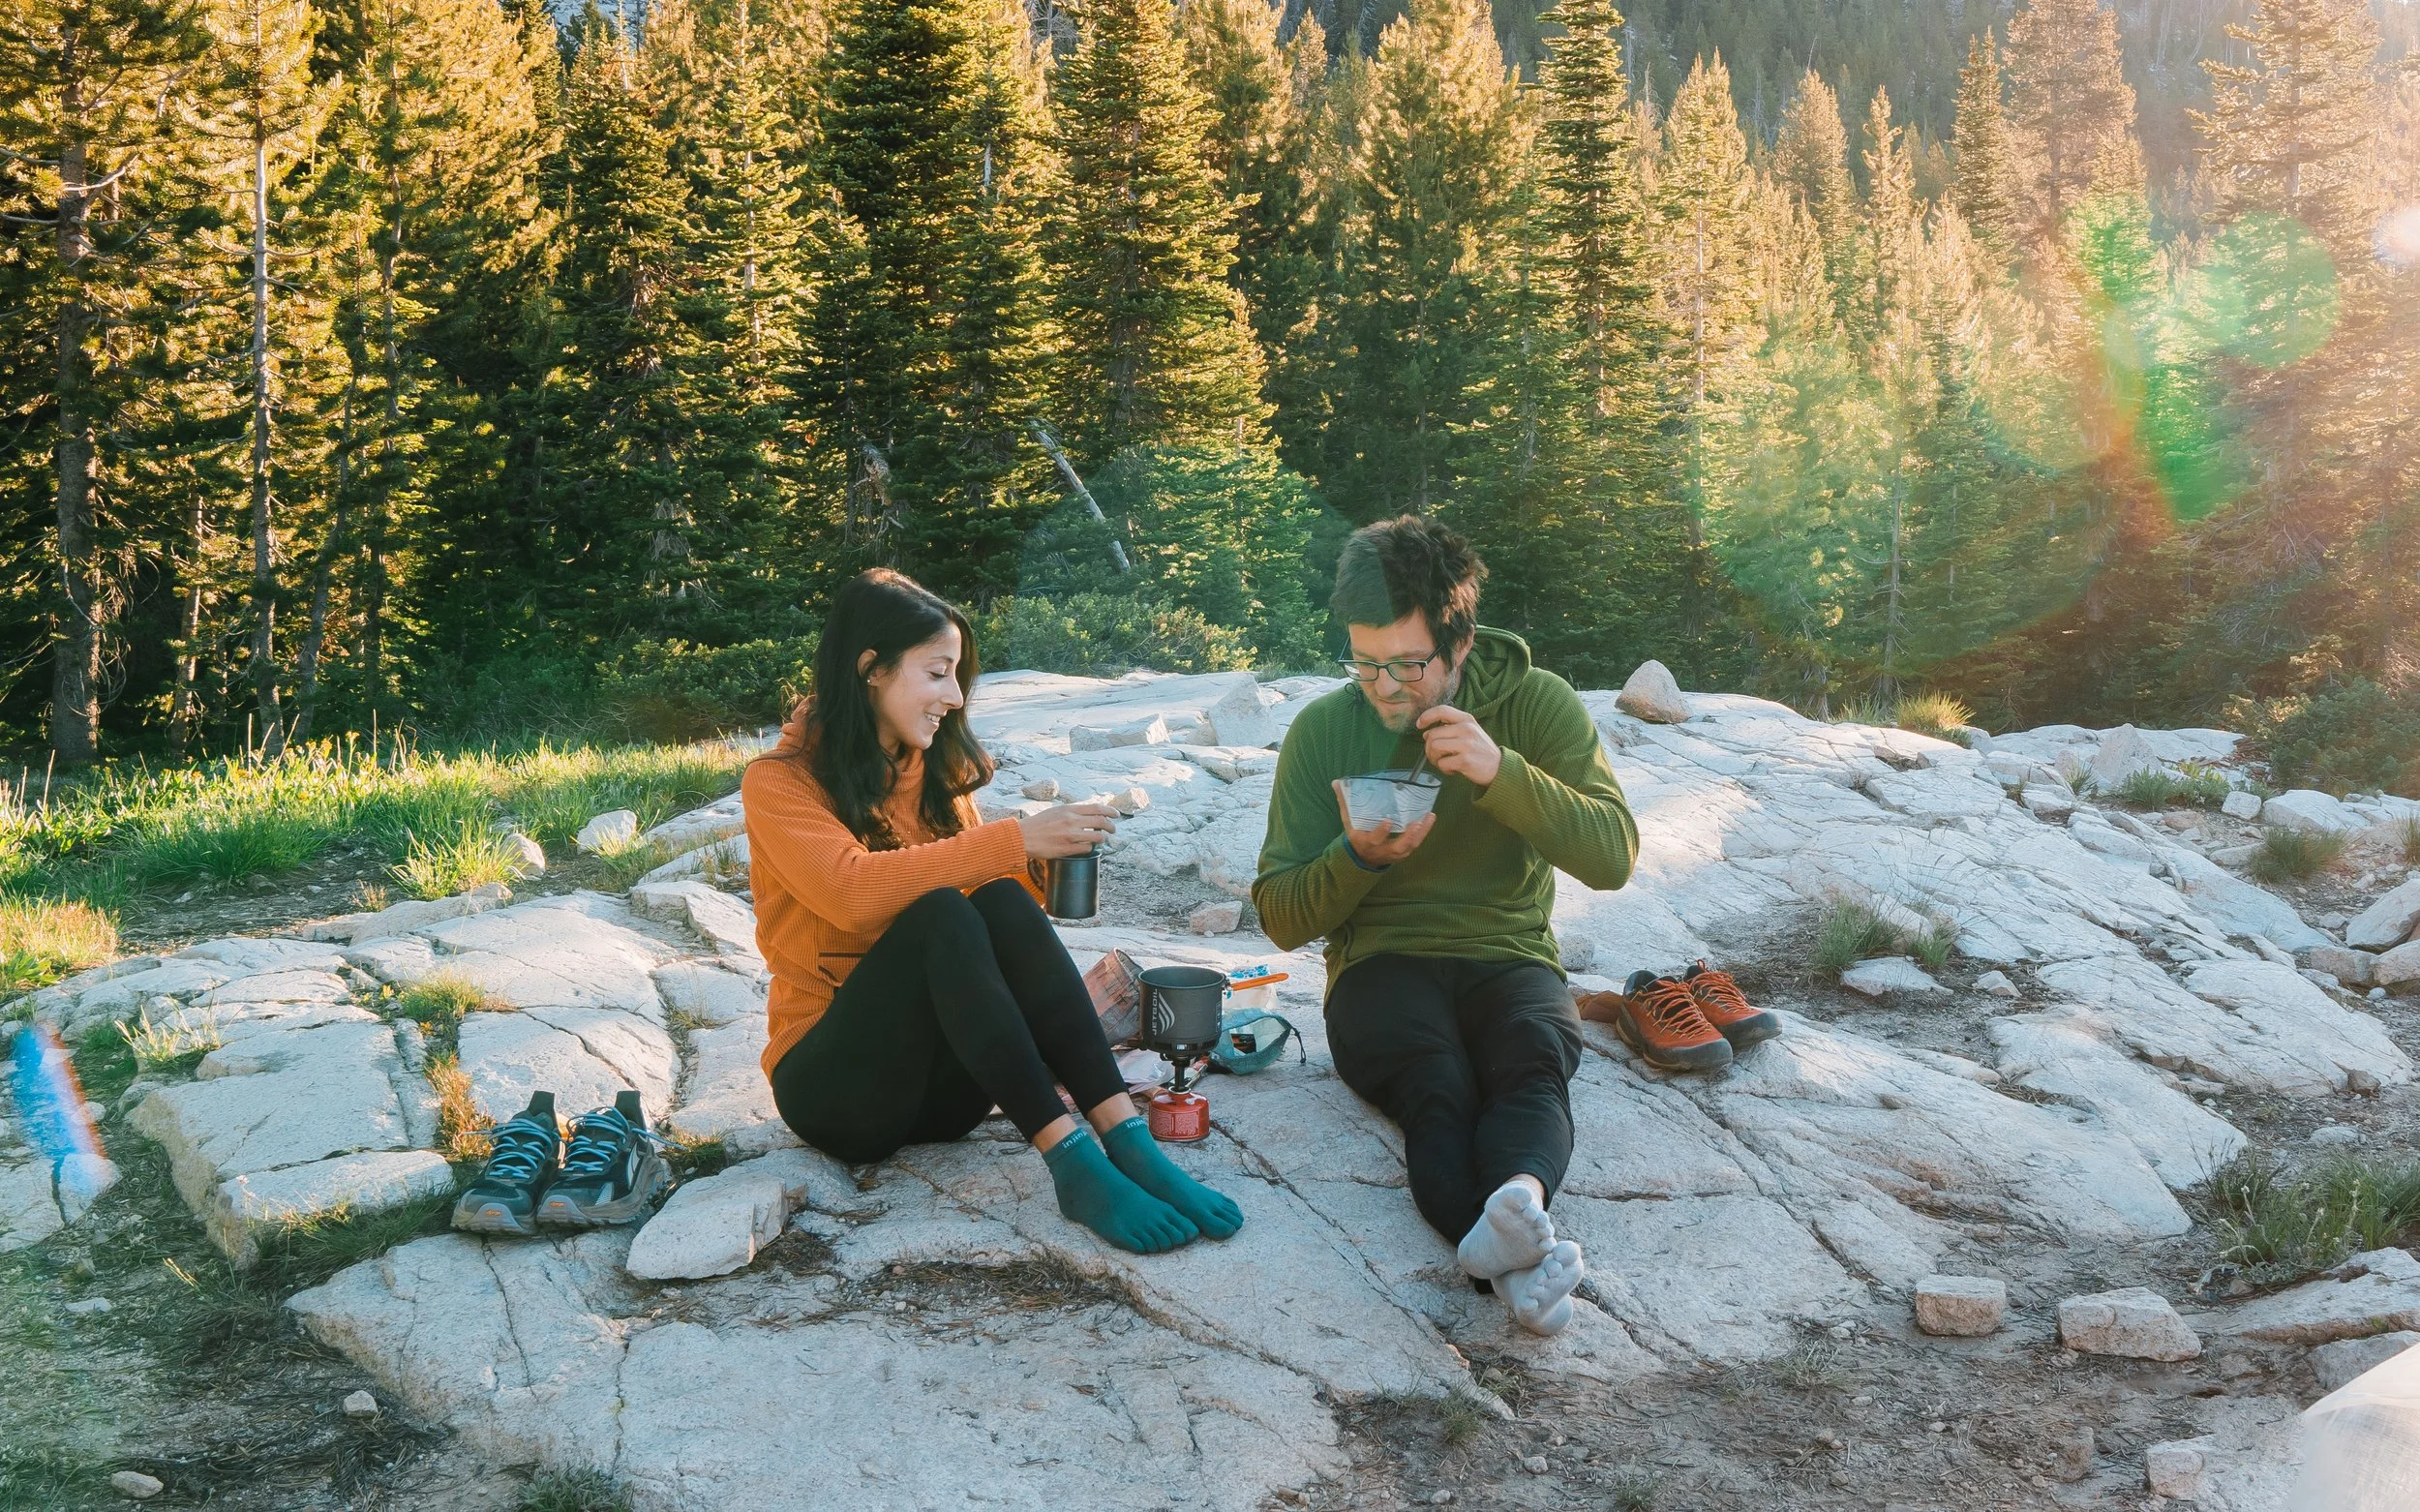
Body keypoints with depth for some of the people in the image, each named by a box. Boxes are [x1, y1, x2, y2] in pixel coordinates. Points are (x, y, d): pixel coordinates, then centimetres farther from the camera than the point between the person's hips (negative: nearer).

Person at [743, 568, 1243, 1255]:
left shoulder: (935, 774, 13)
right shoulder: (778, 782, -6)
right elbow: (851, 890, -25)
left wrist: (1048, 863, -14)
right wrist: (1014, 841, -27)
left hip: (942, 1084, 5)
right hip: (832, 1083, -4)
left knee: (1001, 901, -25)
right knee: (938, 914, -31)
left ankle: (1126, 1140, -35)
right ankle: (1071, 1159, -40)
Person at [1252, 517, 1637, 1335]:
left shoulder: (1537, 703, 1)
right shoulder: (1323, 729, 2)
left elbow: (1613, 856, -10)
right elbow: (1281, 917, 4)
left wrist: (1503, 773, -24)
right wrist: (1357, 857, -17)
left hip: (1508, 959, 1)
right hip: (1381, 967, -1)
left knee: (1534, 1055, -35)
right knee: (1434, 1082, -35)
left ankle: (1520, 1195, -65)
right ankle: (1520, 1259, -59)